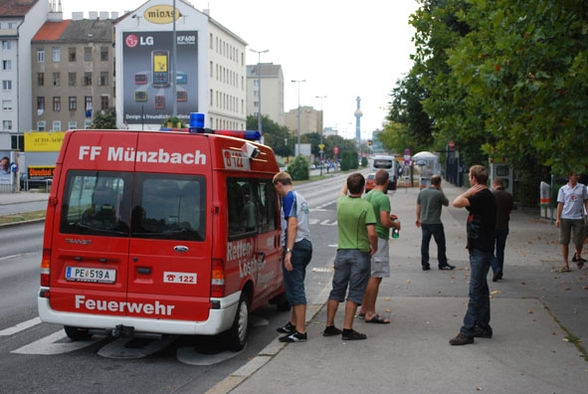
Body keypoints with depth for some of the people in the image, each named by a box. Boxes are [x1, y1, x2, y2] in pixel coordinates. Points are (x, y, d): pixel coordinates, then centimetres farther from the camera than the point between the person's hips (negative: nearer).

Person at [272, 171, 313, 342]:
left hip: (296, 246, -10)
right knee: (296, 286, 19)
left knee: (295, 288, -9)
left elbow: (293, 225, -20)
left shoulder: (290, 197, -10)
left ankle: (300, 331, -9)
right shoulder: (300, 198, 19)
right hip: (306, 245, 10)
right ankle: (294, 324, 31)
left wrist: (288, 251, -24)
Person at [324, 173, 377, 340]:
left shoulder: (341, 202, 2)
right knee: (354, 293, 0)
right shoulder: (366, 206, -14)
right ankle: (347, 330, 0)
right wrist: (374, 247, -1)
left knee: (336, 291, 13)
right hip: (360, 253, -5)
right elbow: (372, 233, -20)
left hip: (342, 253, 5)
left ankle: (329, 326, 19)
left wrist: (349, 181, 46)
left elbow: (343, 191, 28)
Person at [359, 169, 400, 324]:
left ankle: (364, 308, 24)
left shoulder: (367, 196, 12)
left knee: (370, 275, 17)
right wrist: (395, 224, -3)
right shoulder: (383, 198, -16)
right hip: (379, 238, -9)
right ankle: (370, 313, -3)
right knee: (376, 277, -5)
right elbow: (385, 222, -24)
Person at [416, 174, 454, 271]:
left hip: (424, 222, 5)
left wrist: (418, 218, 22)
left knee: (425, 243, 9)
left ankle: (424, 264, 10)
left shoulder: (422, 192, 3)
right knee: (441, 243, 7)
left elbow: (418, 206, 10)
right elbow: (446, 203, 2)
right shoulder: (439, 194, -14)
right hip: (435, 222, -5)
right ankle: (442, 264, 13)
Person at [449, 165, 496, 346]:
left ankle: (467, 332, -9)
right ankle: (483, 327, 23)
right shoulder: (484, 196, 15)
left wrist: (468, 192, -13)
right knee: (480, 289, 15)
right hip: (479, 248, 11)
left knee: (476, 290, -9)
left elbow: (457, 203, -26)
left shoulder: (483, 196, -17)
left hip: (481, 250, -11)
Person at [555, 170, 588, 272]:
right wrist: (558, 218, -3)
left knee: (578, 241, 0)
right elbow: (560, 204, 4)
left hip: (578, 218, 1)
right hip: (565, 218, -1)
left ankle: (578, 257, 30)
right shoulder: (563, 189, 5)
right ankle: (565, 264, 7)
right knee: (564, 242, -1)